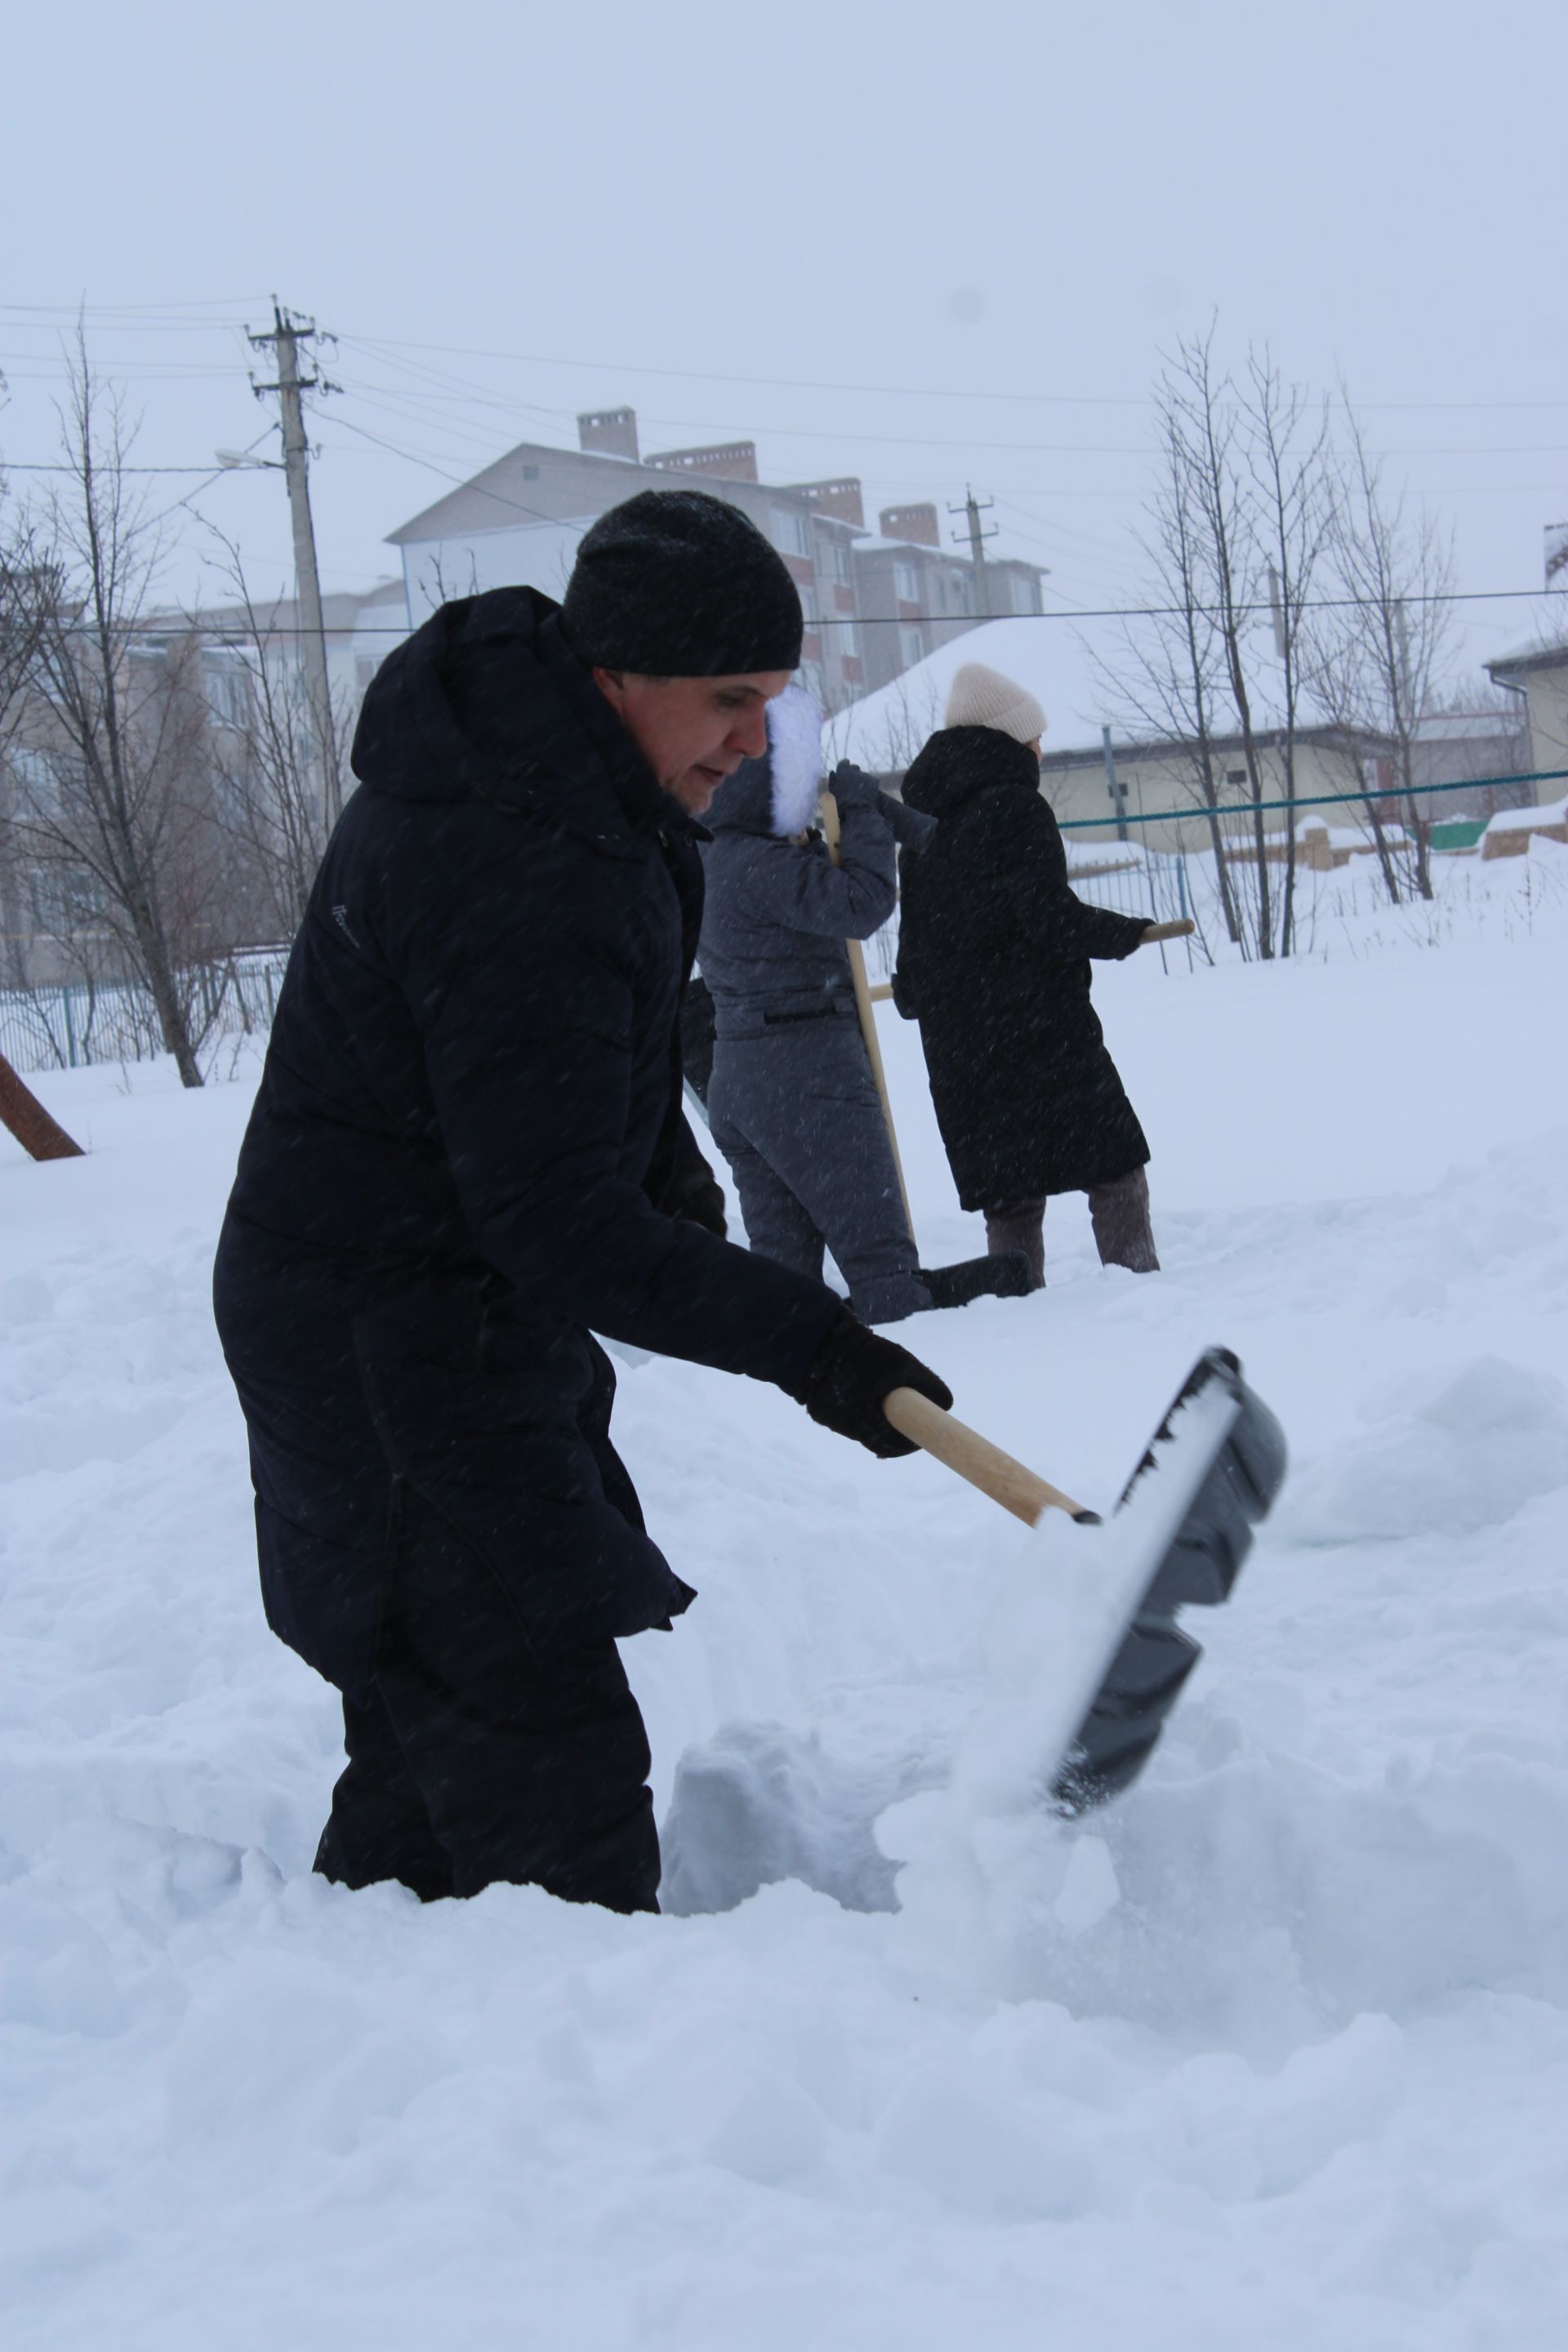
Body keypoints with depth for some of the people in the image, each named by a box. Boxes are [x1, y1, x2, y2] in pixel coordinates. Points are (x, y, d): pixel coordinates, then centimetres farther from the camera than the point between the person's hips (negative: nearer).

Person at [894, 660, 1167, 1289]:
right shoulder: (1016, 807, -9)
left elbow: (913, 934, 15)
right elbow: (1051, 916, -15)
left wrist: (911, 992, 33)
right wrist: (1127, 933, -1)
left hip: (955, 1042, 7)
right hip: (1040, 1025, -7)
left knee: (1009, 1195, 11)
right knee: (1116, 1169, 0)